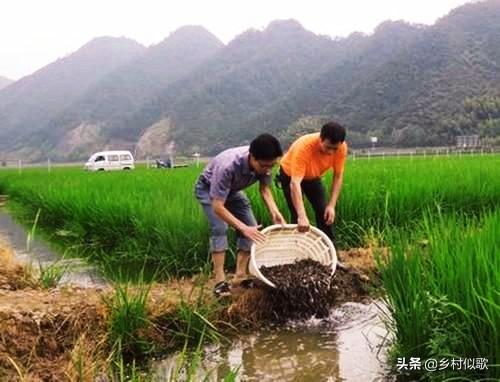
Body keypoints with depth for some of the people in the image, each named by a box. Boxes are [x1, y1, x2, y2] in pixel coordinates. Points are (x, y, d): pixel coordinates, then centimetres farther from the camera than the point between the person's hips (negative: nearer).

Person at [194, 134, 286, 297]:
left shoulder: (264, 162, -28)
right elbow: (217, 207, -44)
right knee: (220, 228, -25)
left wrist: (275, 212, -31)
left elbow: (265, 190, -13)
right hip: (208, 189, -6)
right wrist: (243, 228, -51)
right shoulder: (227, 166, -45)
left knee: (252, 227, -4)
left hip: (232, 190, 6)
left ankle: (240, 275, 3)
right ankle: (220, 281, -21)